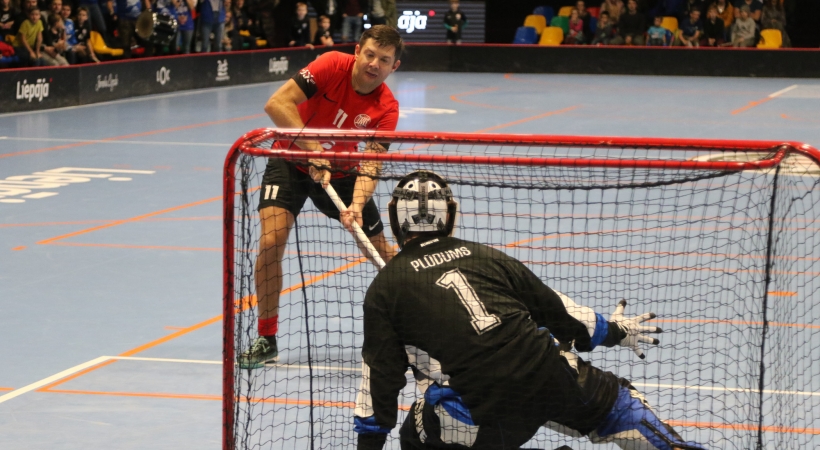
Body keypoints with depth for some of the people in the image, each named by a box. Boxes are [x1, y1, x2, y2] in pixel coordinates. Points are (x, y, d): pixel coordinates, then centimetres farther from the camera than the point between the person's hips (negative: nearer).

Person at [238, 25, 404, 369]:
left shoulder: (386, 109, -18)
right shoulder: (333, 66, -25)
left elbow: (370, 164, -26)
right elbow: (277, 104, -31)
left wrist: (357, 205, -45)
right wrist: (314, 150, -35)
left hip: (341, 172, 3)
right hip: (291, 161, -3)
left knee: (382, 251, 4)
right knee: (270, 241, -22)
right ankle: (266, 340, -7)